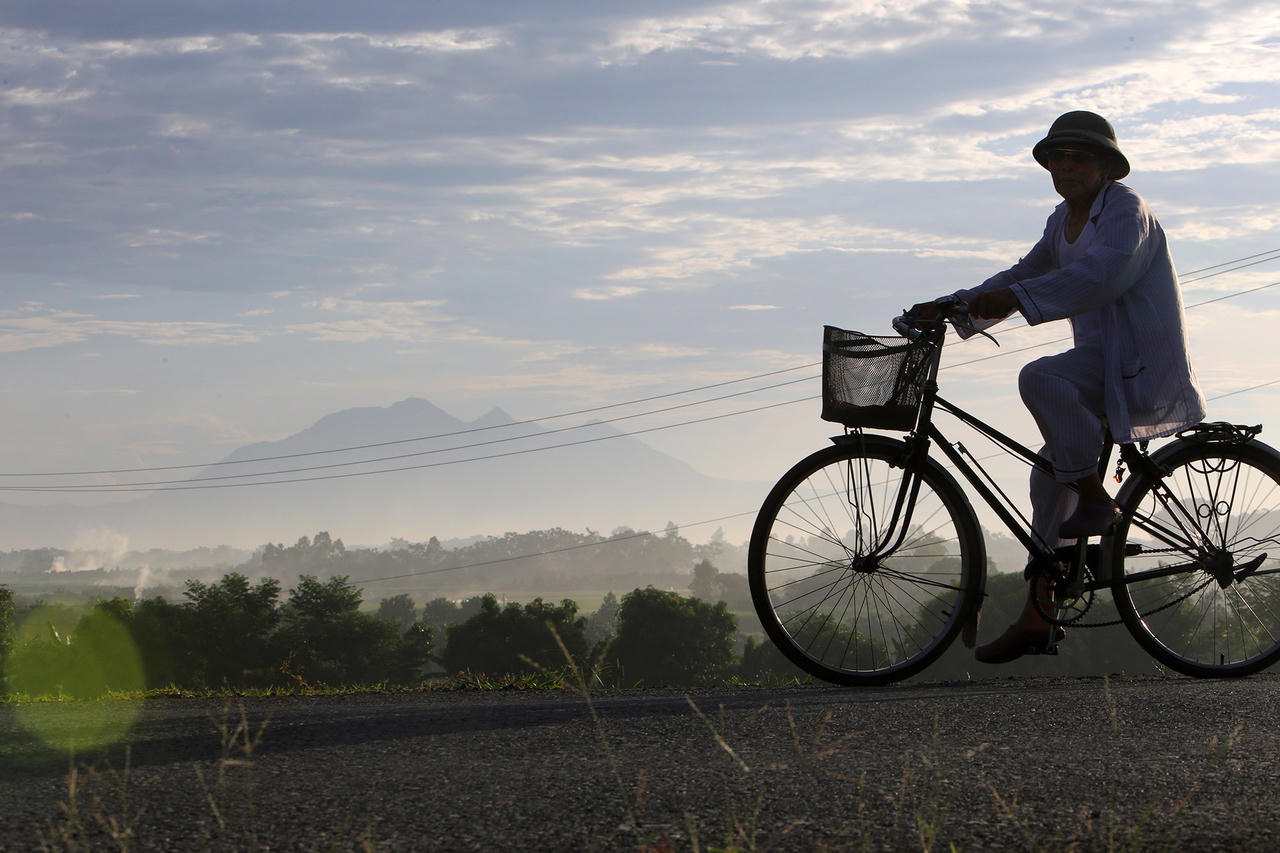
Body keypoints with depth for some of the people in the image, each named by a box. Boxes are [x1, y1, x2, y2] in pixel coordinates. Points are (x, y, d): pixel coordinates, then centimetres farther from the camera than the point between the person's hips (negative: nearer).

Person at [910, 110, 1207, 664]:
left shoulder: (1126, 212, -12)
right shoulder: (1064, 221, 15)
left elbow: (1099, 274, -29)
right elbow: (1027, 275, 18)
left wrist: (1015, 298, -36)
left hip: (1139, 364, -9)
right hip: (1098, 364, 9)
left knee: (1039, 379, -30)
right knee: (1050, 477, 5)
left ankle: (1096, 500, -18)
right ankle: (1037, 619, 8)